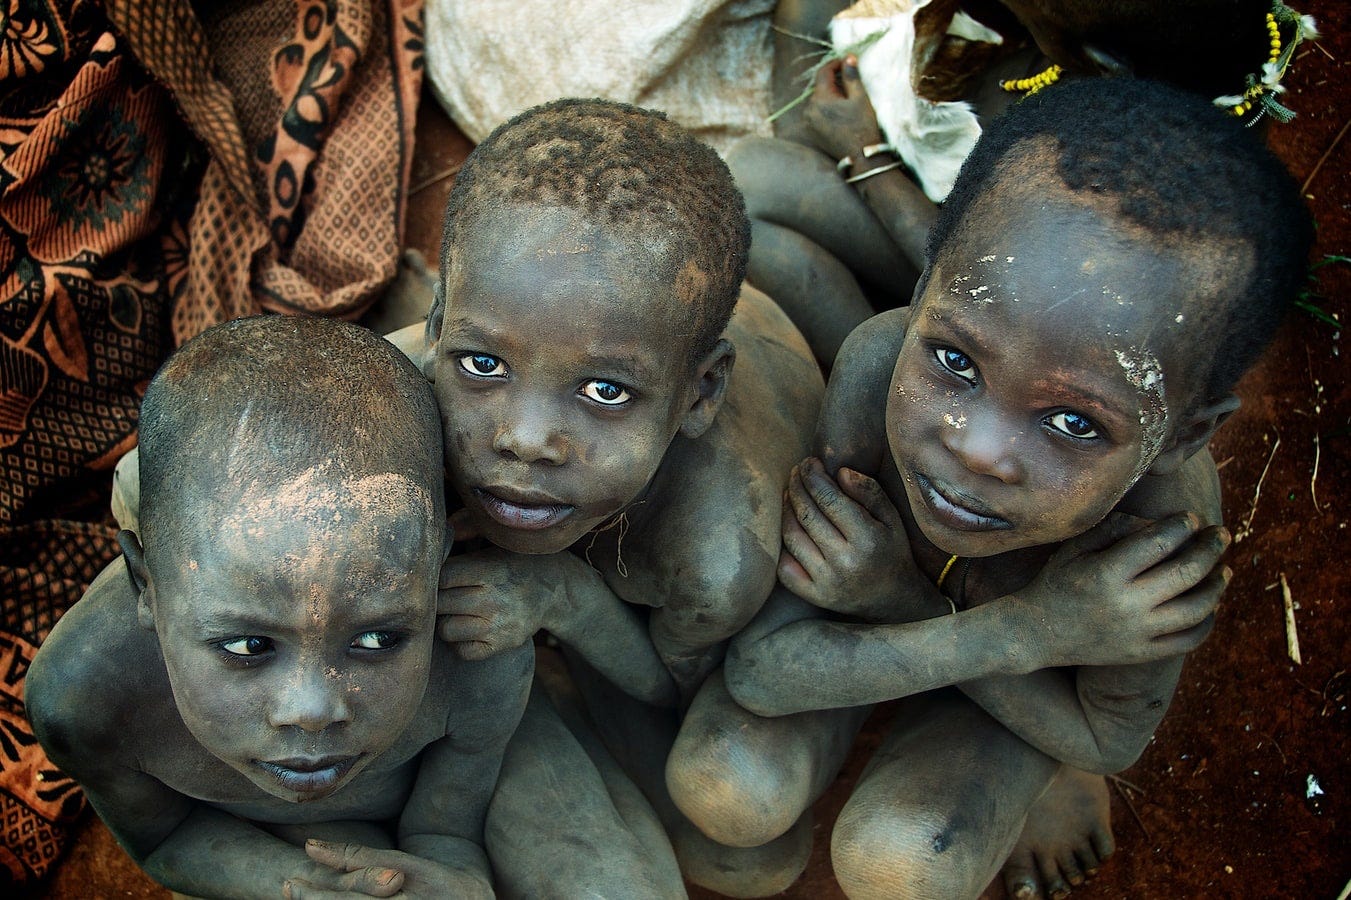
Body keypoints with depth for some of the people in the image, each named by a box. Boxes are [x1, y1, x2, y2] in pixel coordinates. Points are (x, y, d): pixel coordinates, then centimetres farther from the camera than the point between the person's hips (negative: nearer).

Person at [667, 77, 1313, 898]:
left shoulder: (1168, 541, -39)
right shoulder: (878, 365, -39)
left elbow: (1108, 738, -18)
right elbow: (759, 671, -33)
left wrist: (899, 599, -33)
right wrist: (1020, 634, -45)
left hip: (1034, 676, -1)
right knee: (727, 787, -19)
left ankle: (1041, 774, 12)